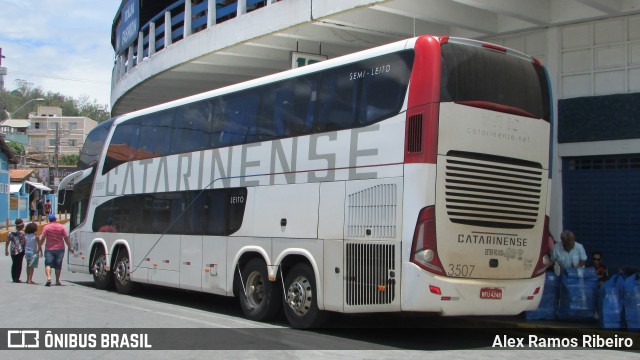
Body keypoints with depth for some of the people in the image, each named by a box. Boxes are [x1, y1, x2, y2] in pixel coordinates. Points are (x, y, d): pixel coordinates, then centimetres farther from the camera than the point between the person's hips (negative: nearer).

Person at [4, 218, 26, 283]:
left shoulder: (10, 233, 4)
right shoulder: (21, 233, -11)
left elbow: (7, 242, 5)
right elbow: (23, 243, -15)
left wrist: (6, 250, 14)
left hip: (13, 251, 5)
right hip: (20, 251, -5)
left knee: (14, 264, 14)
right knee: (19, 264, 1)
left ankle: (14, 278, 17)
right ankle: (17, 278, -1)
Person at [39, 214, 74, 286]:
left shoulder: (46, 227, -2)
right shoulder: (61, 227, 3)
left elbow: (42, 238, -6)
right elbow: (66, 238, 1)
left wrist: (40, 246, 5)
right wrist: (70, 247, 8)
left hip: (49, 249, -2)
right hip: (60, 249, 2)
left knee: (48, 264, -1)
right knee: (58, 265, 10)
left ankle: (48, 277, -23)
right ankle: (57, 281, 14)